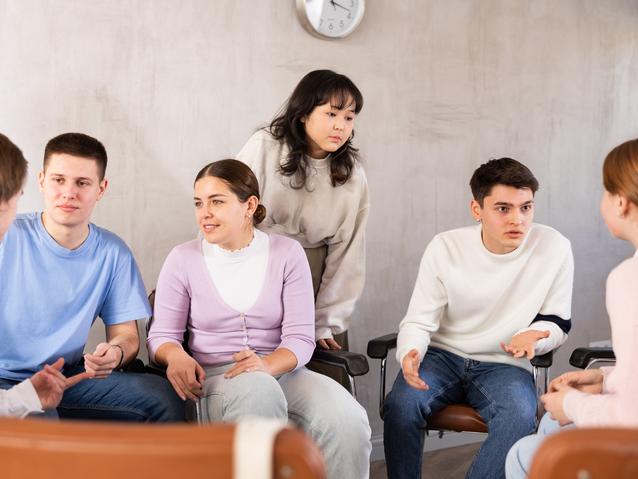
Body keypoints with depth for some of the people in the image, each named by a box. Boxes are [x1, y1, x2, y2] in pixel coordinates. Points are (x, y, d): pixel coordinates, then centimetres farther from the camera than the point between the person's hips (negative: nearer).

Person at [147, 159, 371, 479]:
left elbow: (300, 338, -1)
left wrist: (266, 365, -23)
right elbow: (162, 335, 7)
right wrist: (176, 356, -19)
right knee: (259, 392, -40)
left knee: (348, 422, -29)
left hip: (281, 371, 2)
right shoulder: (183, 260, 4)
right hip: (216, 380, -2)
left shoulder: (287, 253, 4)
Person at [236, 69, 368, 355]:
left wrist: (326, 325, -1)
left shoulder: (353, 177, -2)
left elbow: (346, 254, 1)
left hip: (311, 278, 2)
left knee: (331, 375, -7)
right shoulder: (264, 148, -10)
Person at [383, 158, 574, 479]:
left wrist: (532, 336, -22)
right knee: (401, 404, -28)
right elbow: (419, 321, -6)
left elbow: (557, 323, 2)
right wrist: (409, 355, -29)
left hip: (504, 365, 0)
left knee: (519, 417, -32)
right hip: (443, 356, 1)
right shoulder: (445, 247, -9)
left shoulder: (554, 248, -10)